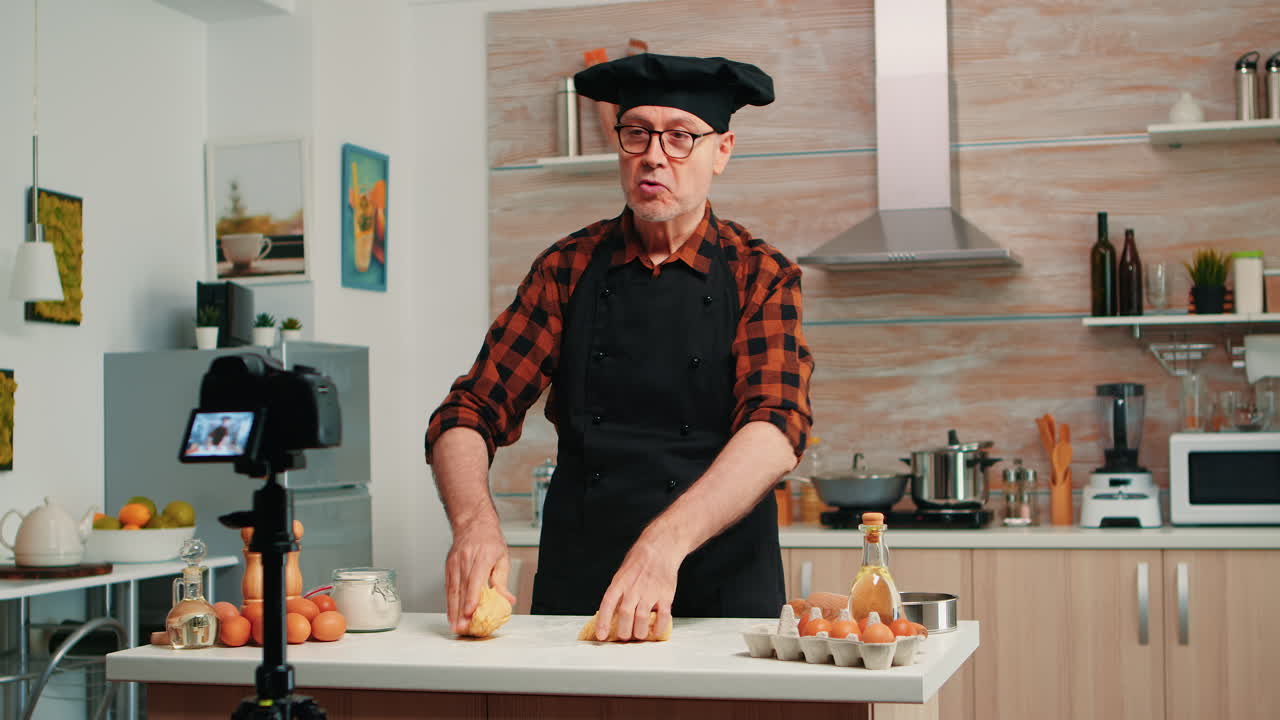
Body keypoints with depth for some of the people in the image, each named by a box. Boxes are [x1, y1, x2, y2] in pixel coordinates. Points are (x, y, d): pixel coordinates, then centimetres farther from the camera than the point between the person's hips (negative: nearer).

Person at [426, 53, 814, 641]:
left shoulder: (761, 278, 2)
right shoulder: (567, 269, 8)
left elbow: (777, 429, -13)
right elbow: (468, 416, 3)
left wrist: (665, 541, -30)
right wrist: (474, 523, -19)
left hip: (722, 600, -1)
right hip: (573, 597, 1)